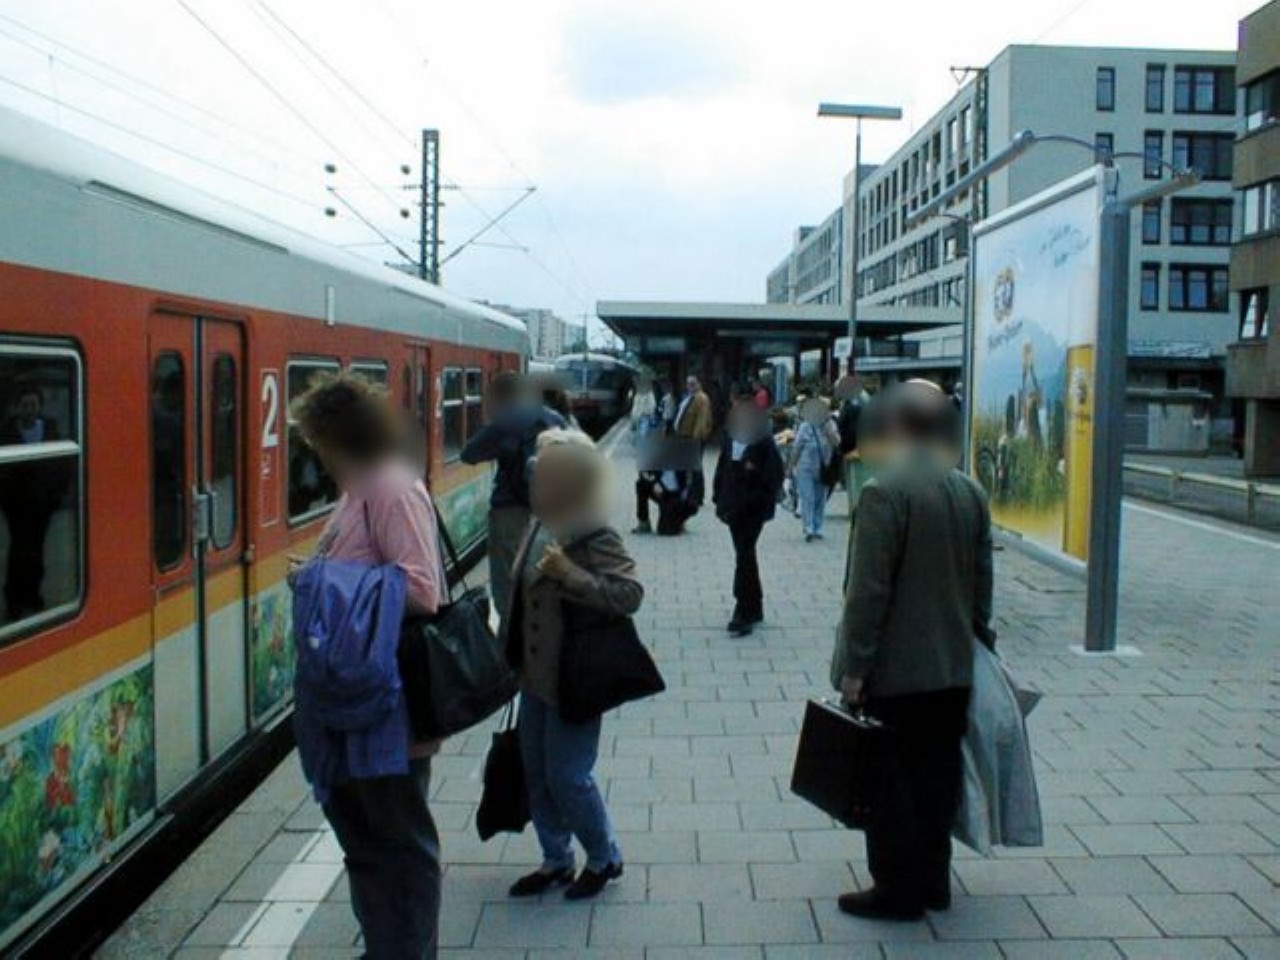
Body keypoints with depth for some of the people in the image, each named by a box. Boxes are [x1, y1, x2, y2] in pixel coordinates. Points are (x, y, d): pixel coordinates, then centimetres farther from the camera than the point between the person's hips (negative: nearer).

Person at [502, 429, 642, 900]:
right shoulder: (540, 526, 5)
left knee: (567, 777, 1)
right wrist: (514, 655, 19)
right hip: (535, 676, 8)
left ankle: (604, 859, 25)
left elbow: (631, 593, -27)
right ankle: (556, 861, 34)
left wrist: (569, 574, -34)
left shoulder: (595, 537, -19)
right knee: (536, 774, 16)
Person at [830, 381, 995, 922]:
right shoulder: (970, 492, 4)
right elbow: (982, 579, 11)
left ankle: (898, 891, 16)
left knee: (890, 781, 6)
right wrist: (975, 638, 22)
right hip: (954, 666, 7)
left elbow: (868, 589, -19)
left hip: (896, 668, -7)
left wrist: (854, 667, -13)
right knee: (938, 775, 17)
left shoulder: (885, 492, -18)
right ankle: (934, 881, 29)